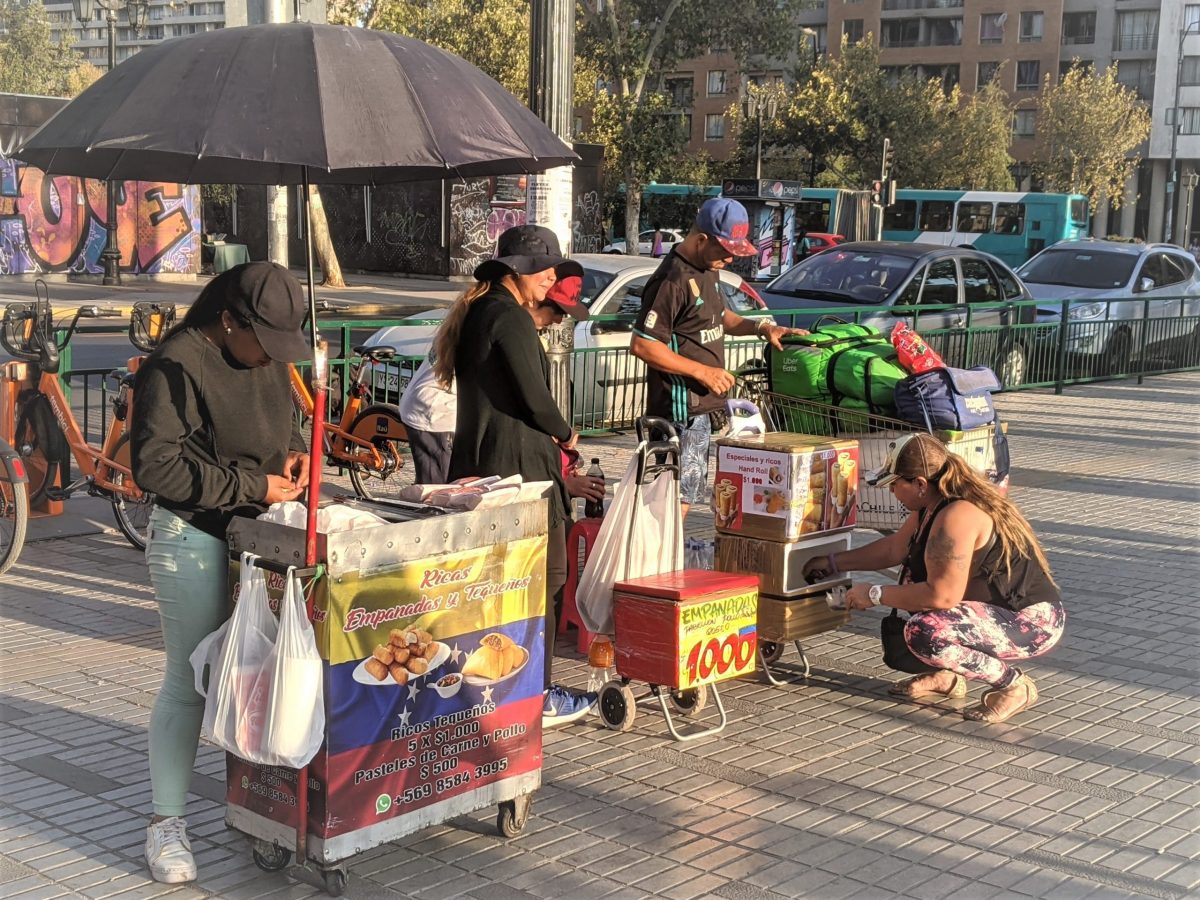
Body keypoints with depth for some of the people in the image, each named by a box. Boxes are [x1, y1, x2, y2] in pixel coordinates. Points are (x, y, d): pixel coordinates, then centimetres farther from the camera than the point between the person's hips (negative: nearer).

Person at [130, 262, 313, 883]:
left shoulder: (268, 358, 8)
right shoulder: (176, 367, -18)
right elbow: (156, 465, -22)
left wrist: (294, 451, 0)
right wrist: (252, 487, -21)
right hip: (194, 541, -7)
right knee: (188, 685, 0)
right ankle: (165, 823, 12)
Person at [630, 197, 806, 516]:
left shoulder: (708, 269, 11)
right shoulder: (673, 280, -19)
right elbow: (641, 345, -23)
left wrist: (761, 327, 10)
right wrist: (702, 371, -21)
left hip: (701, 406, 10)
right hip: (680, 409, -10)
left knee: (689, 489, 18)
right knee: (680, 493, -5)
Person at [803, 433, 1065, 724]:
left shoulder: (957, 516, -26)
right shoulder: (933, 506, 5)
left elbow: (941, 596, -28)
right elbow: (893, 548, 21)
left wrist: (875, 595, -16)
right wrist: (832, 563, 26)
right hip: (1002, 610, 10)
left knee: (925, 633, -28)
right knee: (912, 574, 17)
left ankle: (1013, 684, -9)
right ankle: (947, 677, 21)